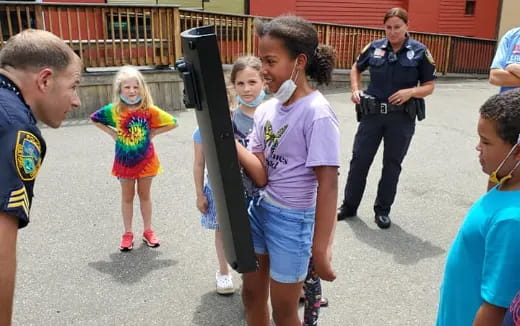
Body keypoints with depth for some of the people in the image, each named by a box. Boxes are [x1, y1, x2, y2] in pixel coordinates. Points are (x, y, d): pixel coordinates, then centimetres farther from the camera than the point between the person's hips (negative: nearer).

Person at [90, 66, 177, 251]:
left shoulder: (149, 110, -13)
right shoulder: (114, 110, -10)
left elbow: (173, 123, -8)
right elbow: (94, 118, 7)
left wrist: (153, 132, -11)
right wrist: (112, 133, -2)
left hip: (145, 160, 0)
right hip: (125, 160, 1)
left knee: (144, 195, 14)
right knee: (127, 197, 13)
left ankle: (148, 231, 26)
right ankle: (128, 233, 23)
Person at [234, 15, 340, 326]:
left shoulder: (317, 113, -21)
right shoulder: (265, 110, -1)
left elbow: (328, 184, -22)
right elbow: (261, 176, -7)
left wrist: (320, 250, -22)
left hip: (292, 220, -7)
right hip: (259, 209, 7)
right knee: (251, 292, 22)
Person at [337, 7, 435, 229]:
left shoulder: (419, 52, -4)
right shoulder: (375, 47, 1)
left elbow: (429, 86, -1)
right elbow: (356, 68, 18)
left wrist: (410, 92, -20)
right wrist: (356, 90, 2)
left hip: (402, 118, -1)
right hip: (372, 113, 2)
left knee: (392, 164, 9)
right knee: (359, 159, 6)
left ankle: (382, 210, 24)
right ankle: (349, 206, 21)